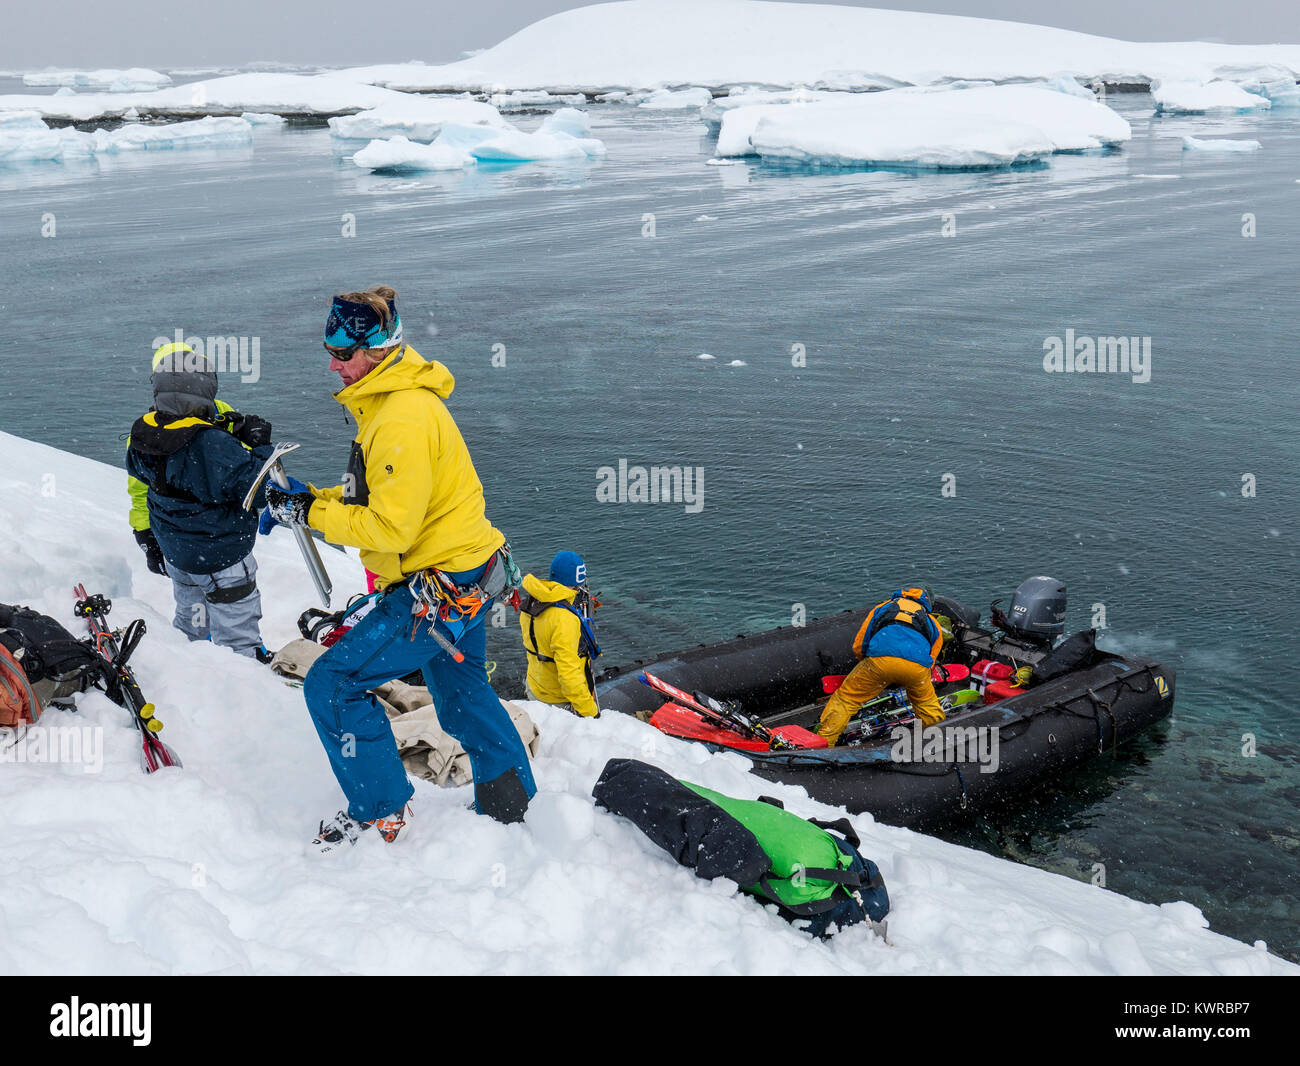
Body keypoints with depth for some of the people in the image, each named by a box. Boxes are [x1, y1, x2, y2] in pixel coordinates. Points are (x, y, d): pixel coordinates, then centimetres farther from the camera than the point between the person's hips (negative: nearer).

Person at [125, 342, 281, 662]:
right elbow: (258, 492, -28)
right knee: (237, 634, 10)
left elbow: (139, 492, 6)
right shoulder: (213, 445, -35)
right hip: (222, 560, -8)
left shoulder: (143, 435, -9)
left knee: (190, 617, 31)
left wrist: (147, 540, 19)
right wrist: (259, 445, -16)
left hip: (173, 553, 8)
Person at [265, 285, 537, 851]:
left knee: (333, 683, -6)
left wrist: (312, 513, -17)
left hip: (440, 588, -11)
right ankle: (516, 808, 41)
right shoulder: (391, 400, 10)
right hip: (462, 578, 11)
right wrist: (310, 499, 3)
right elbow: (369, 496, 17)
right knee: (463, 695, 26)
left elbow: (390, 527, -26)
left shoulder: (402, 420, -24)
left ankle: (380, 811, 8)